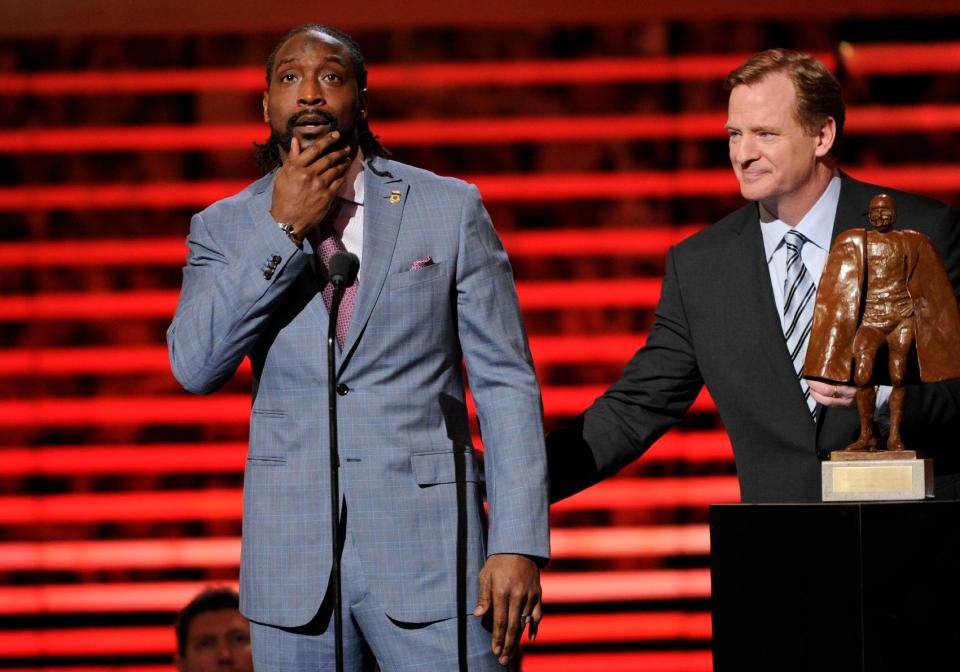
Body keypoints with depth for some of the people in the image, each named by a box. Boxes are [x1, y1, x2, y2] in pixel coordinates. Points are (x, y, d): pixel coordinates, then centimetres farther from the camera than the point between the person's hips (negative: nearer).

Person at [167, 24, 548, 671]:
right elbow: (196, 366, -8)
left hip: (428, 546, -1)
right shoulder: (227, 227, 8)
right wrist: (285, 229, -12)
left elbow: (505, 382, 2)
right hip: (292, 561, 2)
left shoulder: (450, 208, 4)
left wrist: (519, 544, -7)